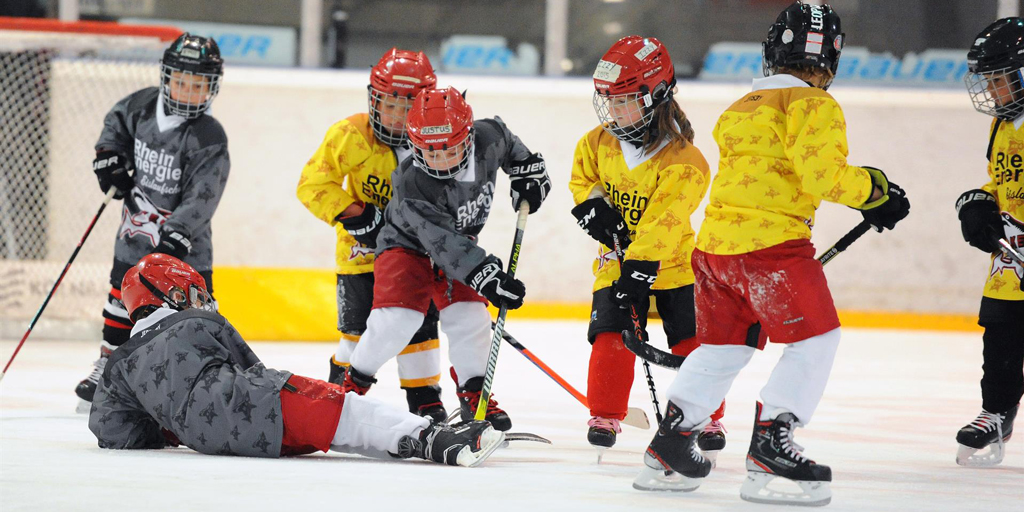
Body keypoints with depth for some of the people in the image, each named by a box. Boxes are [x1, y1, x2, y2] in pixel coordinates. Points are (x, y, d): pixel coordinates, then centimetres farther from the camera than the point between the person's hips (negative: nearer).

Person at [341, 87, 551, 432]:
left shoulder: (486, 140, -23)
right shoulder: (411, 185, -37)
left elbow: (504, 139, 5)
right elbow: (444, 244, -42)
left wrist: (526, 168, 8)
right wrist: (486, 276, -48)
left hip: (460, 242, 5)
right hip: (408, 243, -5)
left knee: (470, 317, -6)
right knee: (396, 318, -19)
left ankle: (474, 394, 13)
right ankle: (353, 384, 1)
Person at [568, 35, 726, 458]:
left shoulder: (682, 160, -21)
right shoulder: (599, 143, -3)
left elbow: (662, 221, -28)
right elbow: (582, 178, 16)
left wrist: (641, 266, -34)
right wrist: (592, 206, -5)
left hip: (672, 261, -3)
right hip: (616, 257, 3)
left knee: (692, 340, -6)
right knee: (611, 334, -11)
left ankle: (707, 419, 9)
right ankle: (605, 416, 1)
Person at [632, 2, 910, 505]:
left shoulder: (740, 108, 19)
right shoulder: (812, 105, -6)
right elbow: (822, 174, -18)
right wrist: (873, 190, -5)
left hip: (715, 238, 8)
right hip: (771, 241, -8)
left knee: (724, 342, 20)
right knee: (815, 340, -1)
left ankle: (668, 449, 19)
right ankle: (769, 447, -11)